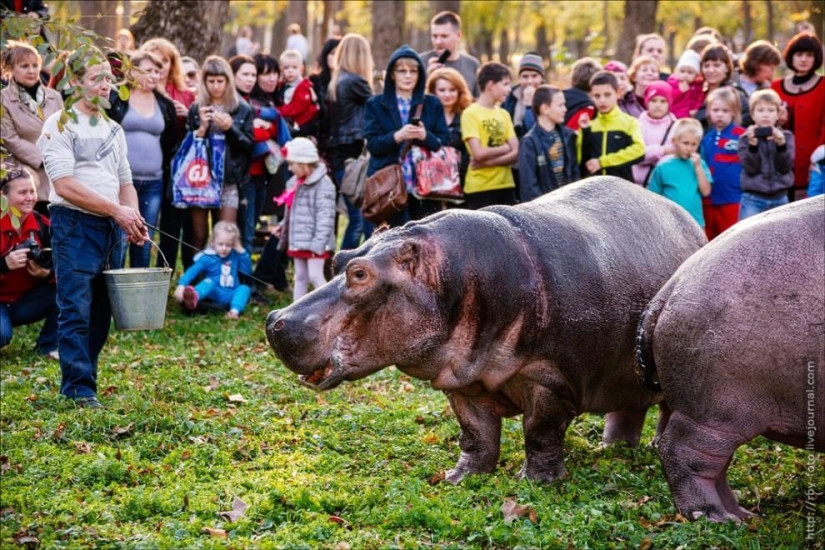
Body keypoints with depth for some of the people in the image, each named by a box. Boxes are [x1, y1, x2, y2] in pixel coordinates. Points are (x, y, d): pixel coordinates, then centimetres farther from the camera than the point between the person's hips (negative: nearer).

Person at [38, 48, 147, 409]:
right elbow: (65, 185, -14)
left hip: (112, 229, 7)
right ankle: (80, 388, -4)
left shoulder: (114, 130, 17)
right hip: (74, 226, -7)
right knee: (76, 311, -8)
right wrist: (116, 210, -14)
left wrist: (133, 219, 1)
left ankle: (78, 380, 17)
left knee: (101, 312, 8)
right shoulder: (61, 125, -5)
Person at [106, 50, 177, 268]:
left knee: (145, 243, 8)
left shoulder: (165, 105, 13)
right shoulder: (115, 98, -1)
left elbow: (171, 145, 18)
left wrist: (169, 179, 11)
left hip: (153, 184, 4)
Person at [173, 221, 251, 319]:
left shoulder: (235, 256, 9)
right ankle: (194, 297, -66)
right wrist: (181, 285, -35)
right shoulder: (207, 257, -4)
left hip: (230, 297, 3)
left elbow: (247, 271, 6)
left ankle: (235, 310, -50)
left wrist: (242, 252, -1)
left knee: (244, 288, -21)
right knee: (209, 282, -30)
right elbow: (192, 271, -16)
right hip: (214, 294, -3)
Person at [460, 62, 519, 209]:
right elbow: (479, 153, -16)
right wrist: (505, 148, -1)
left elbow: (516, 154, 3)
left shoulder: (504, 114, 12)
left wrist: (488, 161, -12)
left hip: (506, 187, 6)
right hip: (479, 189, -6)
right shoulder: (471, 114, -6)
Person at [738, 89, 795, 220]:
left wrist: (781, 144, -20)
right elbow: (750, 168, -10)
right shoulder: (746, 138, 0)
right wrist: (753, 145, -23)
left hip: (780, 199, 2)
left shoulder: (786, 136, 5)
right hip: (752, 199, -2)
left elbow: (786, 167, -5)